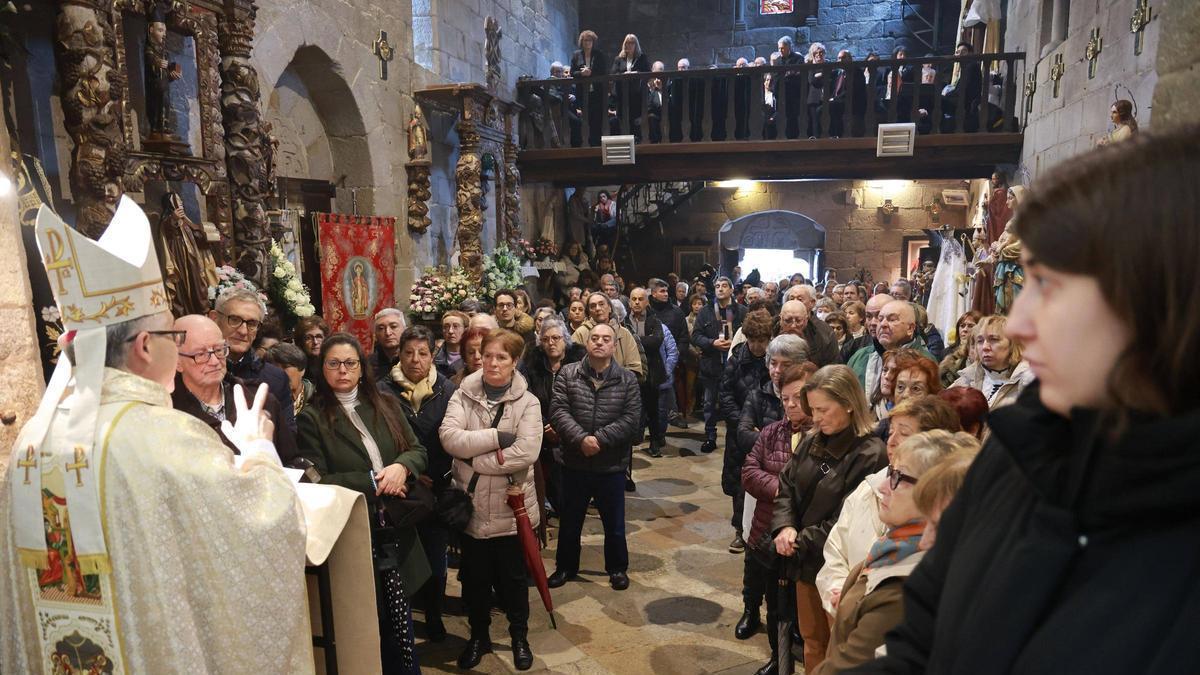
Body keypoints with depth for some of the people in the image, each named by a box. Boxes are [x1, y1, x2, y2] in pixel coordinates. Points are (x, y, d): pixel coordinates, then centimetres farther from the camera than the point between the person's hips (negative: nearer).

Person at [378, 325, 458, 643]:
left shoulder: (447, 390, -1)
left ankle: (434, 615, 31)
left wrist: (443, 478, -8)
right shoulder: (383, 391, -3)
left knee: (435, 558, 10)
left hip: (438, 490, 1)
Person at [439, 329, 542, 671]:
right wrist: (497, 438, -24)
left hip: (510, 507, -1)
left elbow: (526, 453, -22)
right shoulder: (463, 394, -2)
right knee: (474, 576, 17)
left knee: (513, 576, 15)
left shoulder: (527, 402, -7)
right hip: (470, 505, 2)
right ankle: (478, 635, 38)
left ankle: (520, 636, 36)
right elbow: (449, 437, -18)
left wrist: (474, 457, -19)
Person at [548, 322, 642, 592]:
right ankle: (565, 567, 35)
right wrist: (581, 438, -24)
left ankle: (617, 568, 35)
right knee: (569, 521, 16)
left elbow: (631, 419, -11)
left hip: (612, 465, 0)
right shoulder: (568, 373, -3)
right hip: (575, 463, 1)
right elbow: (558, 411, -11)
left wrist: (600, 439, -21)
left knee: (614, 523, 14)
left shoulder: (627, 379, -3)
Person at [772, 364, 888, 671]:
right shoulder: (812, 442, 3)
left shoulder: (870, 455, -19)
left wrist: (800, 542, -17)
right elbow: (786, 488, 6)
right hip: (806, 563, 6)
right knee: (812, 643, 22)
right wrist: (785, 527, -12)